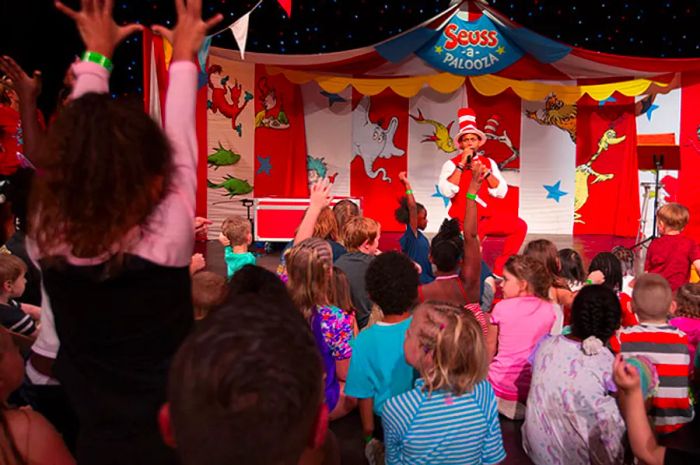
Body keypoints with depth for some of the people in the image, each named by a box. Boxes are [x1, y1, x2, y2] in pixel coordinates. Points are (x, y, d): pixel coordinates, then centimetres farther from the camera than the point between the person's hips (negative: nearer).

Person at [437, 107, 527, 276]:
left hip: (487, 216, 5)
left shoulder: (488, 162, 6)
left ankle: (499, 268, 4)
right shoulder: (451, 164, -7)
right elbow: (447, 192, -24)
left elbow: (501, 193, -1)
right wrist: (462, 164, -22)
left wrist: (486, 171, -13)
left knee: (519, 226, -6)